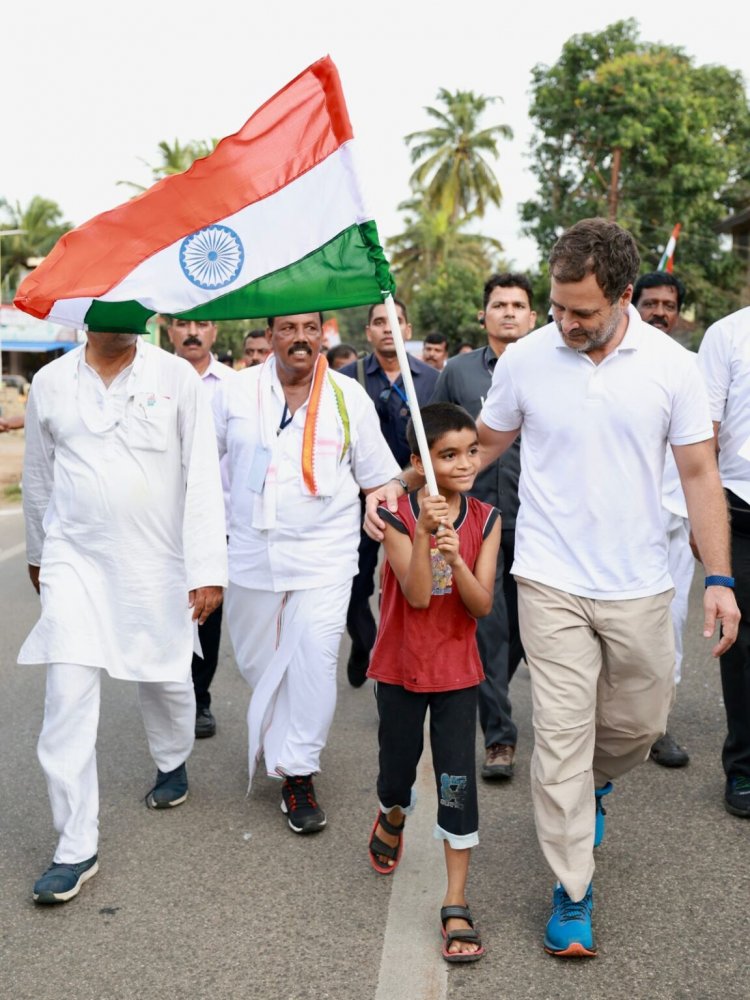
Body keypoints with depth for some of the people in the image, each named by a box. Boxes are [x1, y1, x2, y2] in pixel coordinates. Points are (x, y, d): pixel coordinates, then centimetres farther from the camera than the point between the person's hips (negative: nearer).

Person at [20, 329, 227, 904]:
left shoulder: (176, 377, -6)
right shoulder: (51, 382, 1)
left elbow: (202, 477, -8)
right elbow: (37, 476, 14)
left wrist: (207, 569, -13)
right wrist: (37, 551, 24)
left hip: (156, 561, 0)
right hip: (75, 560, 1)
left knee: (166, 678, 15)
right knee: (68, 699, -6)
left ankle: (173, 764, 48)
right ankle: (77, 849, 5)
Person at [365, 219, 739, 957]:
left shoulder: (671, 366, -4)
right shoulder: (525, 359, -4)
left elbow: (699, 474, 0)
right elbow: (484, 445, 9)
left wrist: (719, 578, -5)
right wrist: (403, 486, -1)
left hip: (639, 586, 2)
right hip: (552, 584, -1)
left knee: (639, 722, 16)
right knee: (561, 737, -1)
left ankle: (592, 787, 51)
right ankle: (572, 892, 15)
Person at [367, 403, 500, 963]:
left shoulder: (485, 521, -6)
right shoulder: (399, 516, -13)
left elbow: (483, 606, -12)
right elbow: (417, 596, -22)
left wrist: (456, 556, -29)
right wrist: (424, 534, -33)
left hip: (456, 669, 1)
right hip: (401, 666, 0)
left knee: (457, 780, -3)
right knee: (398, 765, 16)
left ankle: (456, 906, 6)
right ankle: (393, 820, 53)